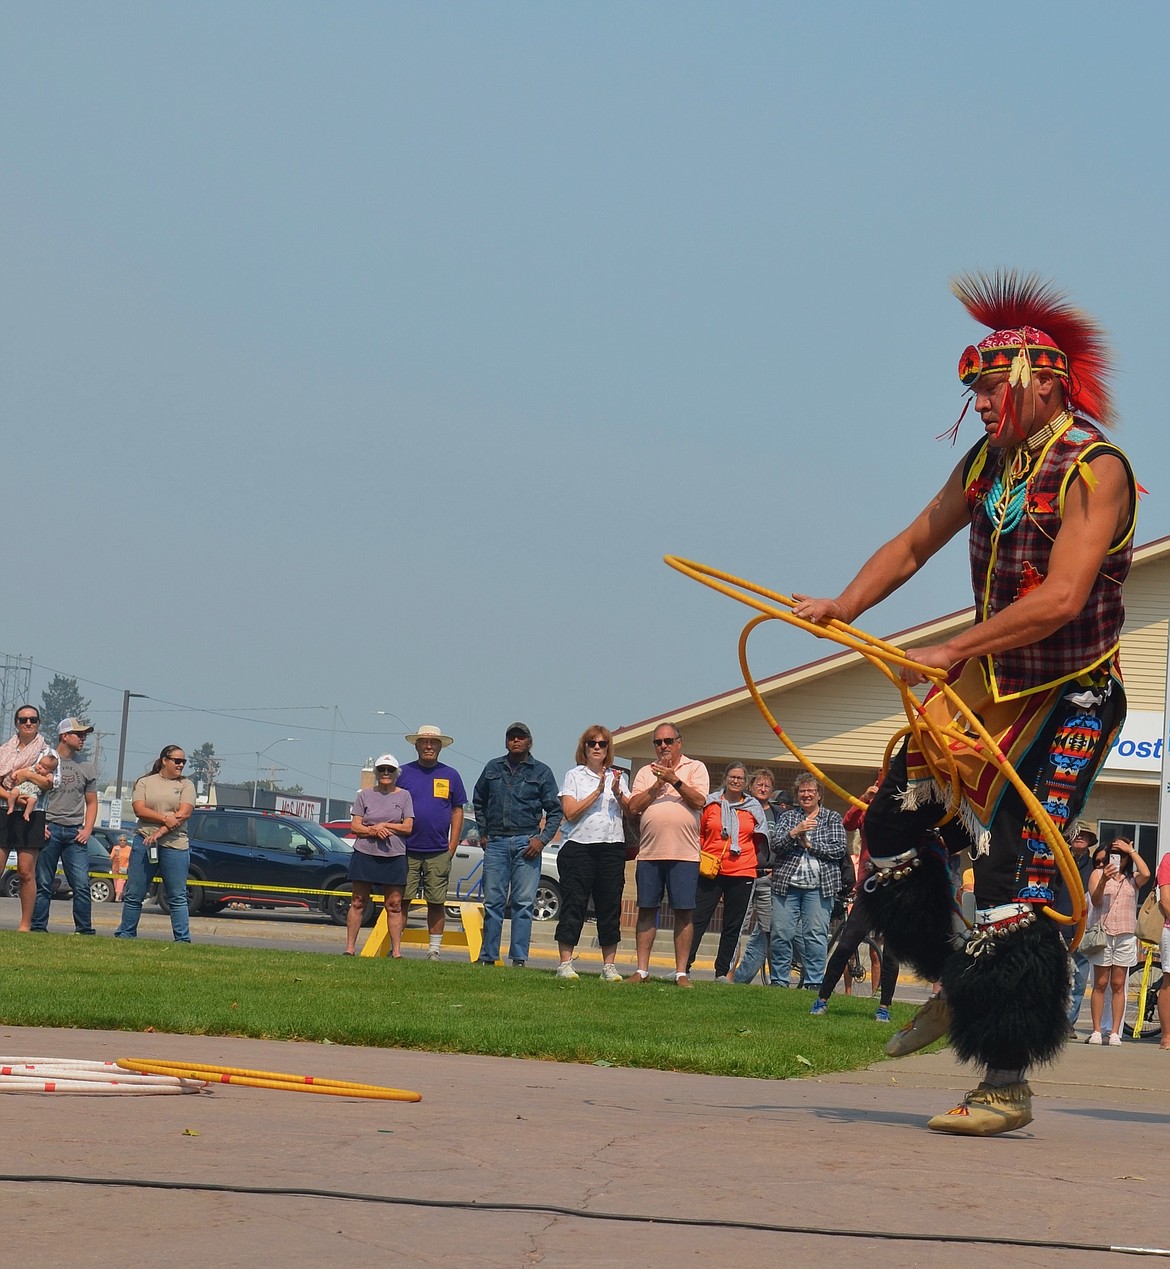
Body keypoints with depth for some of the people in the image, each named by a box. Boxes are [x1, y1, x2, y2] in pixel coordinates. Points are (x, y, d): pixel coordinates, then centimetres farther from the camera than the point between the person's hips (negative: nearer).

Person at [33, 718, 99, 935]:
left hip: (75, 833, 3)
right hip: (49, 829, -3)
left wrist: (87, 830, 5)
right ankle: (38, 928, 4)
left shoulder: (86, 766, 15)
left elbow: (91, 802, 20)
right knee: (43, 883, -1)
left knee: (81, 884, -5)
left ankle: (85, 930, -2)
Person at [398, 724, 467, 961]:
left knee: (436, 902, 2)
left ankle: (434, 950, 9)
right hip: (407, 850, 0)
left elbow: (457, 811, 10)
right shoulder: (404, 773, 6)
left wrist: (452, 846, 3)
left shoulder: (450, 775, 8)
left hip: (438, 852, 0)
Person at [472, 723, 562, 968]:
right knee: (493, 901, 1)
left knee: (524, 902, -4)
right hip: (496, 842, 2)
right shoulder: (493, 768, 12)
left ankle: (519, 958, -2)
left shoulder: (541, 772, 7)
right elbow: (478, 801, 24)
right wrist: (483, 832, 15)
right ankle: (488, 956, 7)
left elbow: (555, 810, 7)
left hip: (527, 843, -2)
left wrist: (543, 839, -5)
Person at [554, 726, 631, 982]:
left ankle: (609, 965, 7)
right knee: (573, 905, -4)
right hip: (579, 846, -3)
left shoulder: (618, 777, 16)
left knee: (610, 907, 2)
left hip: (612, 848, 3)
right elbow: (570, 812, -6)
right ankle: (565, 963, -2)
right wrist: (598, 791, -11)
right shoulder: (574, 776, 7)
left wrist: (618, 794, -12)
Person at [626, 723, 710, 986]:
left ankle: (681, 972, 2)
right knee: (646, 910, 3)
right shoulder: (646, 772, 14)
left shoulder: (695, 768, 7)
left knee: (683, 913, -2)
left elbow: (699, 800, -8)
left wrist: (674, 780, -16)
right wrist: (658, 783, -7)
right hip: (649, 853, 3)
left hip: (684, 854, -3)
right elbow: (634, 806, 2)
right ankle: (641, 970, 7)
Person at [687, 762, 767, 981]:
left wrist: (763, 864, 12)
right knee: (698, 919, -8)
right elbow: (698, 833, 12)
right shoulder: (710, 803, 5)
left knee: (733, 926, 6)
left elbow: (760, 840, 18)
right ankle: (684, 966, -9)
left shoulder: (754, 808, 9)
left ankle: (722, 972, 12)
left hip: (742, 873, 2)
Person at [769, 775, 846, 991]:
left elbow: (838, 850, -2)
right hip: (786, 884, 2)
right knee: (781, 933, -2)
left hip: (819, 886, -2)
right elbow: (775, 844, 0)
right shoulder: (787, 817, 15)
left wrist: (809, 844, -5)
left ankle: (814, 982, -1)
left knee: (816, 936, -6)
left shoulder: (832, 819, 11)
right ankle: (780, 980, 6)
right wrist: (795, 832, -15)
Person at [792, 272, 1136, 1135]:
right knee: (896, 827, 6)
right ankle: (960, 989, 25)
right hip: (990, 683, 8)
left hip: (1067, 702, -8)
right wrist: (843, 609, -2)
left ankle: (1007, 1084, -11)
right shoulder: (989, 461, 6)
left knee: (1012, 879, -15)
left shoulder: (1094, 468, -18)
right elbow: (915, 545, 15)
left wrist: (951, 653, -30)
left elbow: (1061, 599, -28)